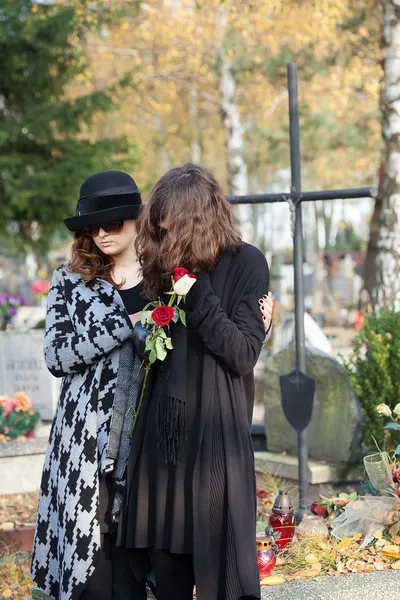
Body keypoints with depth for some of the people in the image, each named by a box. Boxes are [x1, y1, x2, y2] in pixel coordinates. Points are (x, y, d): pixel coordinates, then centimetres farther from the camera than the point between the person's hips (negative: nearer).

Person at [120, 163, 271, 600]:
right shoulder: (168, 265, 12)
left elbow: (244, 355, -12)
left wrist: (197, 290, -17)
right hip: (163, 433, 6)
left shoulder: (246, 263, -5)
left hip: (215, 434, -5)